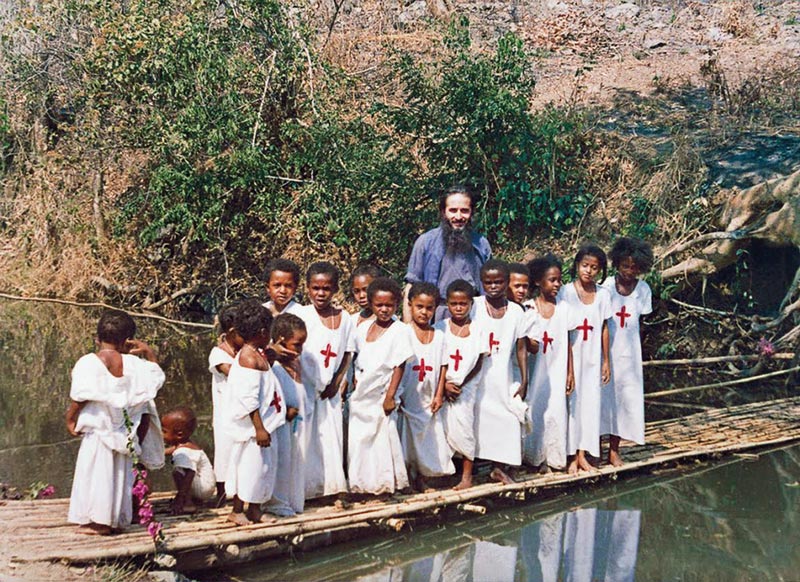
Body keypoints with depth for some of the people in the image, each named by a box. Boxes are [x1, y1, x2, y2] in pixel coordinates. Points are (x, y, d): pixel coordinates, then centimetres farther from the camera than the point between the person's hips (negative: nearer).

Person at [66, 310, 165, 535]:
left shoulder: (87, 363, -10)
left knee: (96, 472, 3)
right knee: (120, 474, 12)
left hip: (97, 429, -3)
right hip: (125, 431, 3)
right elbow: (157, 376, 15)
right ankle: (115, 519, 17)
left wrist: (70, 419, 3)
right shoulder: (134, 364, -1)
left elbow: (79, 397, -10)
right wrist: (148, 352, 16)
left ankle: (96, 521, 4)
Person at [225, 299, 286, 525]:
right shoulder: (249, 358, -19)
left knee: (264, 464, 15)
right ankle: (237, 510, 13)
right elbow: (249, 398, -23)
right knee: (249, 464, 0)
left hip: (262, 423, 10)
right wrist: (259, 428, -24)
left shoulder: (256, 355, 12)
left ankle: (254, 509, 25)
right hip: (252, 426, -10)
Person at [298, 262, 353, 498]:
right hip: (306, 387, -4)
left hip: (330, 390, 4)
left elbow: (347, 353, 10)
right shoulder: (302, 315, -9)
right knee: (304, 436, -2)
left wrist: (337, 381, -1)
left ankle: (332, 486, 18)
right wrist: (319, 384, -12)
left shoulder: (344, 318, 3)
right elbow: (298, 355, -11)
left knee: (331, 437, 7)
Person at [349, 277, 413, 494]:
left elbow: (399, 366, -12)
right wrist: (356, 381, 5)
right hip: (361, 395, 6)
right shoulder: (363, 328, 6)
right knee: (358, 437, 10)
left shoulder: (399, 330, -10)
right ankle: (361, 483, 22)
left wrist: (390, 396, -15)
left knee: (382, 437, 0)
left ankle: (384, 483, 14)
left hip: (381, 394, -5)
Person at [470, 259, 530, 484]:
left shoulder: (516, 311, 1)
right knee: (476, 417, 1)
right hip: (477, 376, -2)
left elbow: (521, 348, 5)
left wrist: (524, 381, 4)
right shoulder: (474, 306, -4)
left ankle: (498, 467, 17)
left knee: (509, 418, 0)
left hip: (503, 379, 2)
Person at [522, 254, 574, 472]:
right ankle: (534, 456, 14)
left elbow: (567, 343, 5)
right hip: (535, 370, -2)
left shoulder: (563, 308, 3)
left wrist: (570, 372, 5)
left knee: (555, 411, 0)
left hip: (556, 371, 2)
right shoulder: (529, 308, -4)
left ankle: (552, 456, 12)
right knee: (534, 411, 2)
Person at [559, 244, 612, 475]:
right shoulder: (566, 292, -7)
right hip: (570, 355, -3)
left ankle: (583, 453, 16)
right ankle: (572, 455, 9)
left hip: (593, 358, 3)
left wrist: (606, 361, 7)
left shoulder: (603, 294, 3)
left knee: (590, 402, 6)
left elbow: (604, 328, 7)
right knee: (571, 401, 1)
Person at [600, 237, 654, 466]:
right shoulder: (608, 286, -8)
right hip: (606, 347, -3)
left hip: (628, 350, 3)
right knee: (603, 393, 0)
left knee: (626, 394, 5)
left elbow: (639, 321, 8)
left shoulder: (643, 290, 0)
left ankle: (614, 450, 16)